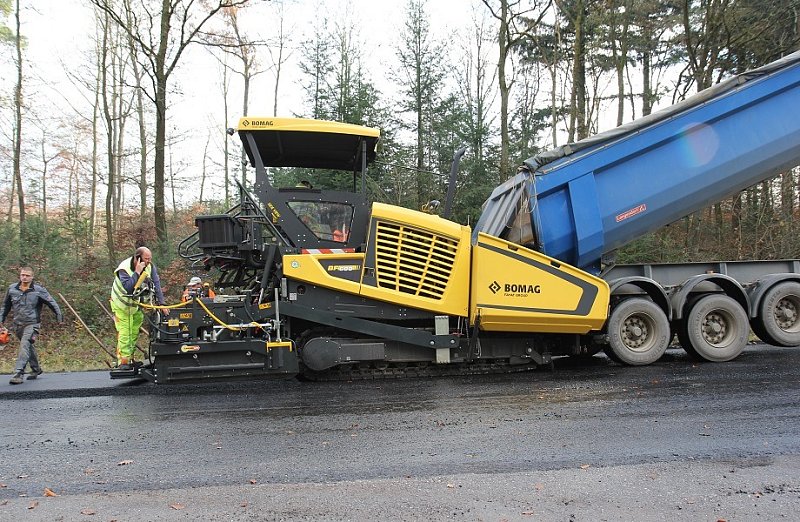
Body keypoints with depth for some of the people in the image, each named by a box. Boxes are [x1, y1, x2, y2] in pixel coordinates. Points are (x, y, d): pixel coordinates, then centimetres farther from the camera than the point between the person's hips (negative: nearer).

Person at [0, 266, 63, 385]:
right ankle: (36, 369, 34)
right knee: (29, 347, 17)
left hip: (32, 324, -5)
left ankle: (18, 374, -22)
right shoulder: (12, 289, 4)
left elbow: (52, 303, 0)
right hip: (17, 325, 5)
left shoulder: (39, 290, -7)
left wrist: (59, 315, -1)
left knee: (25, 346, -19)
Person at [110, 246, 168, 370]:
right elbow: (128, 288, -41)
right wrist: (137, 272, -42)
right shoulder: (124, 269, -28)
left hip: (137, 304, 6)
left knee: (135, 332, 11)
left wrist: (161, 304, -18)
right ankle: (123, 362, -7)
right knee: (124, 332, -10)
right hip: (122, 304, -5)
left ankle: (129, 358, 23)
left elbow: (156, 284, -13)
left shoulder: (150, 266, -14)